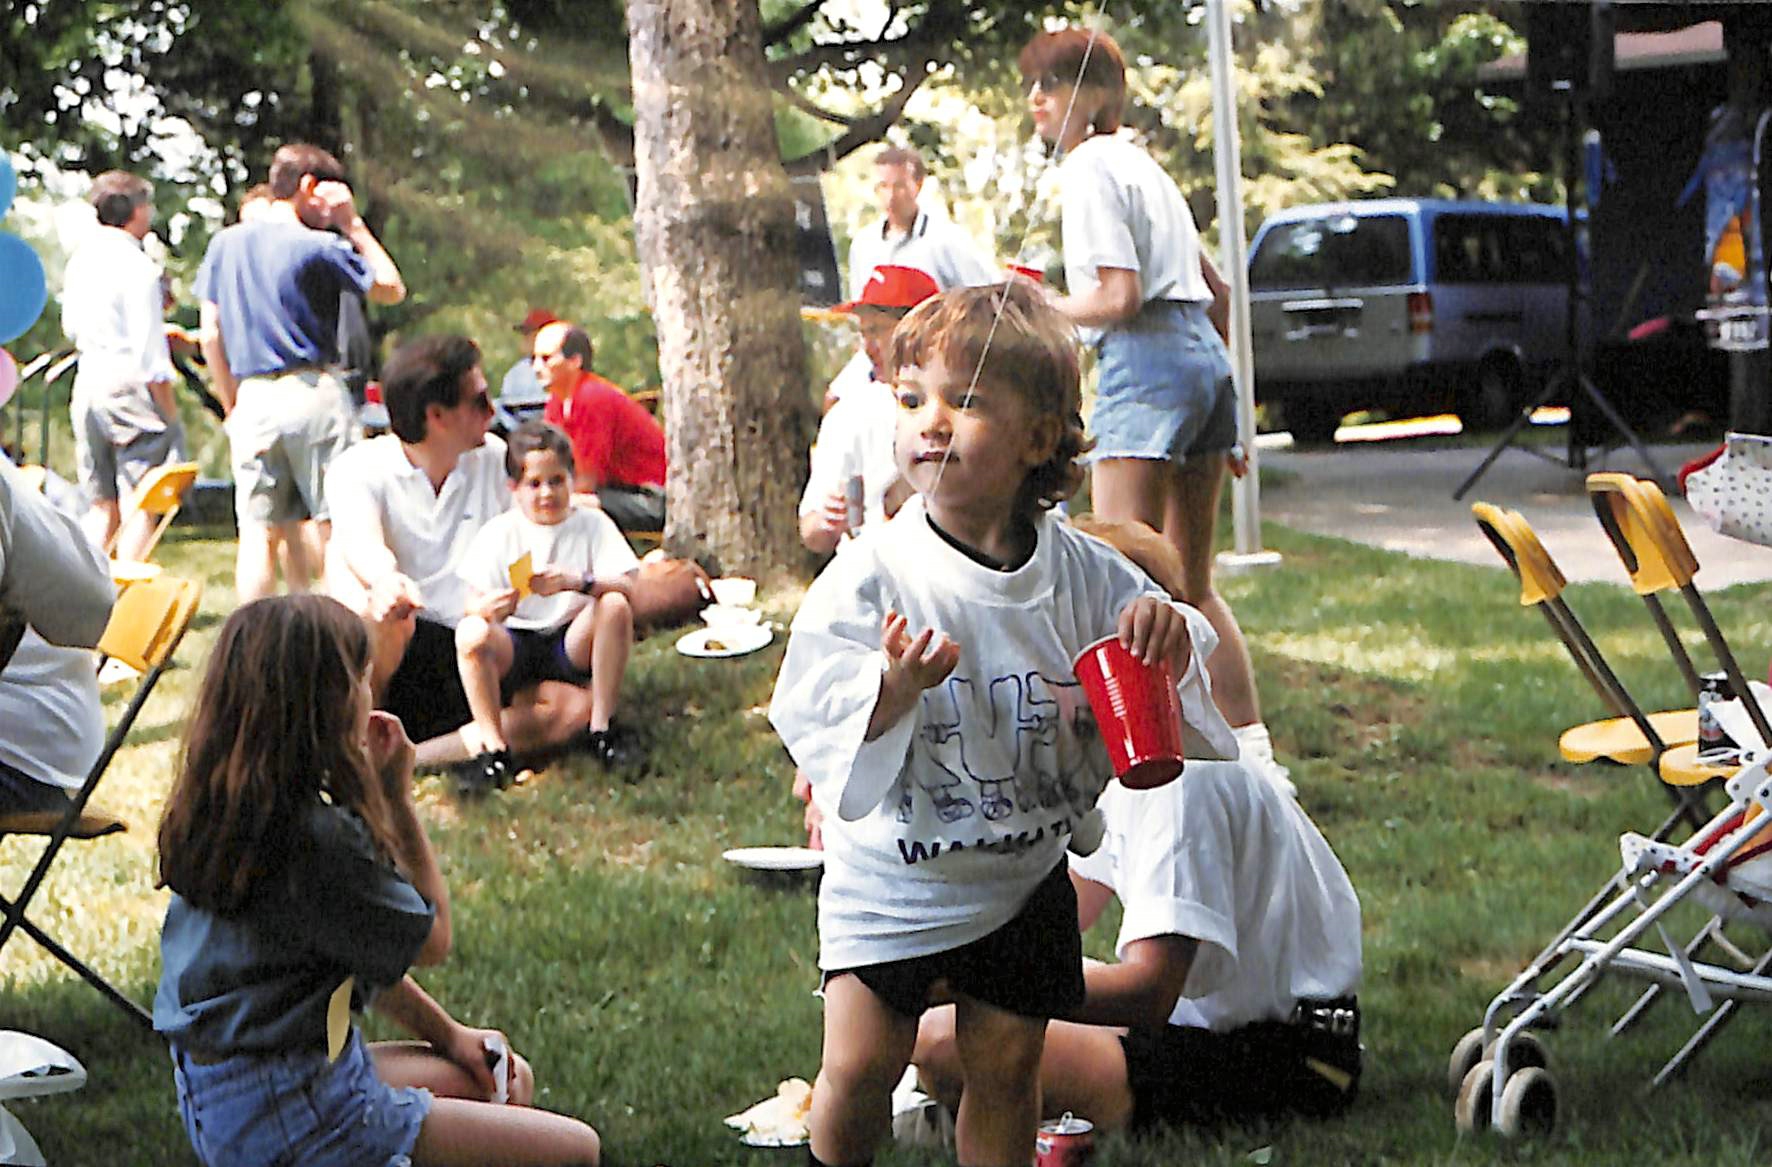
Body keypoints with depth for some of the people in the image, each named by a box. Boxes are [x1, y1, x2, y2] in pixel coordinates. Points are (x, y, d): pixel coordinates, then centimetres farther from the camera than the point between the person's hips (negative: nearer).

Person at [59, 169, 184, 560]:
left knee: (102, 505, 13)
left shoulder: (80, 259, 10)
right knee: (140, 505, -3)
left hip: (87, 381, 7)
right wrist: (169, 408, -8)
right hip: (129, 386, -7)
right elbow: (151, 349, -13)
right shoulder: (137, 265, -12)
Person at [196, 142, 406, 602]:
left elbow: (211, 336, 11)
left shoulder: (225, 244, 10)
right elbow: (391, 288, 4)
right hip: (313, 392, -4)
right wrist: (354, 226, 5)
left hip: (253, 396, 4)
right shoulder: (319, 247, -6)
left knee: (259, 530, 3)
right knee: (331, 521, 4)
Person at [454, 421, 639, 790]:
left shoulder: (592, 524, 1)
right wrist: (490, 607, -33)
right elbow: (472, 603, -7)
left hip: (572, 645, 0)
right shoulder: (499, 534, 1)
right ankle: (493, 746, -24)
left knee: (615, 606, -27)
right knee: (470, 633, -30)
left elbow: (627, 589, -12)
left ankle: (601, 728, -21)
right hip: (515, 646, 0)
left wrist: (577, 581, -32)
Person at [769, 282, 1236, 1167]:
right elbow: (811, 711, -18)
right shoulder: (874, 573, -16)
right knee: (858, 1068, 0)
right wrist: (895, 687, -37)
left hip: (1026, 871, 2)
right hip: (893, 875, -2)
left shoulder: (1081, 572, -7)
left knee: (1005, 1065, 9)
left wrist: (1162, 641, -18)